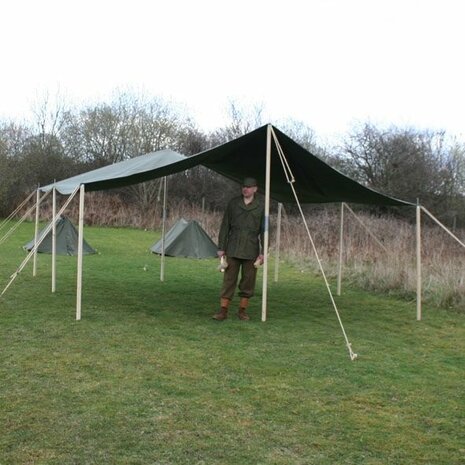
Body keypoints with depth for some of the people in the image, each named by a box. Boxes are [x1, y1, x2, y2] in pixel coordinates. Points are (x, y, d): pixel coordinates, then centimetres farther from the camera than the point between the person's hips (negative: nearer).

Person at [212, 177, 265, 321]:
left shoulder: (260, 207, 4)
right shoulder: (233, 203, 6)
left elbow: (264, 231, 5)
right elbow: (225, 226, 7)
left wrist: (263, 252, -1)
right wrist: (221, 247, 3)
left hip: (251, 250, 0)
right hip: (233, 249, 0)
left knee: (248, 281, 5)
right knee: (229, 280, -1)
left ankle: (242, 310, 17)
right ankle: (223, 310, 3)